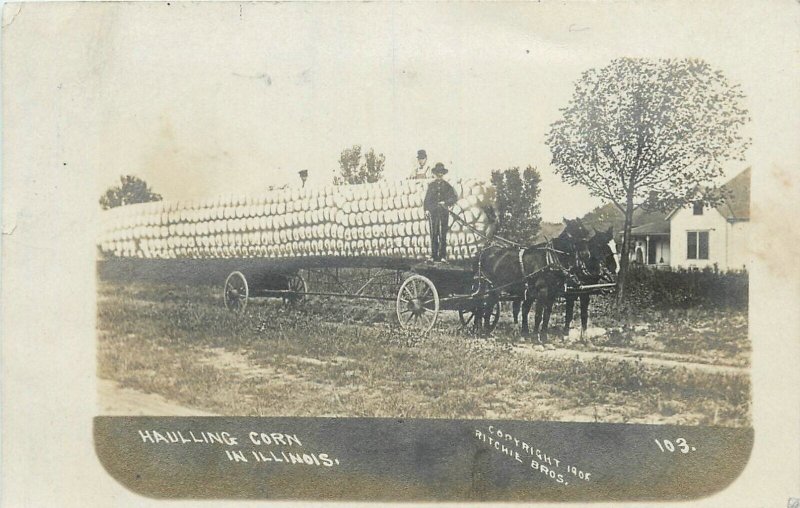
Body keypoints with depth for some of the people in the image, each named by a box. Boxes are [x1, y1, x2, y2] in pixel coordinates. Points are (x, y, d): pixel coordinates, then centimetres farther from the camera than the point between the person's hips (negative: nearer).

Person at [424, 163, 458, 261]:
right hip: (433, 212, 1)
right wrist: (426, 209, -1)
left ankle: (443, 256, -2)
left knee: (443, 234, -4)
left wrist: (446, 203, -5)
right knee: (433, 234, -2)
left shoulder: (447, 186, 10)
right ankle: (434, 255, 0)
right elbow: (427, 198, 11)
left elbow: (455, 197, 7)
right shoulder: (431, 185, 13)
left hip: (444, 212, -1)